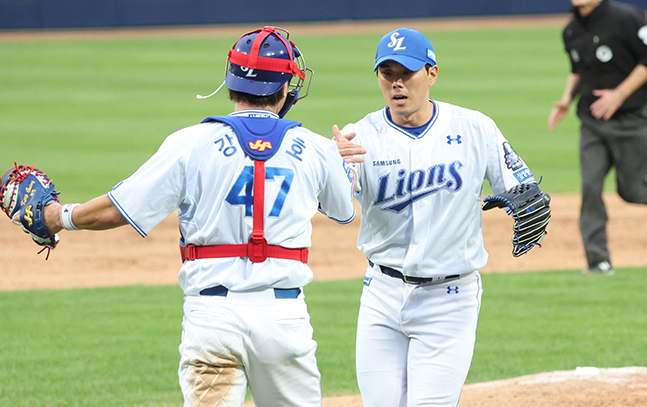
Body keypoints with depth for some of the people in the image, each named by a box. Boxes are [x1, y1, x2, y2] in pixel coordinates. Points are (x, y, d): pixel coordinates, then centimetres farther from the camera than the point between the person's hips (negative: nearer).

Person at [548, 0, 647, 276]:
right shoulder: (571, 31, 7)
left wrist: (619, 93, -20)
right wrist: (567, 99, 4)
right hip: (591, 119, 5)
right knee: (590, 186, -7)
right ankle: (598, 260, -6)